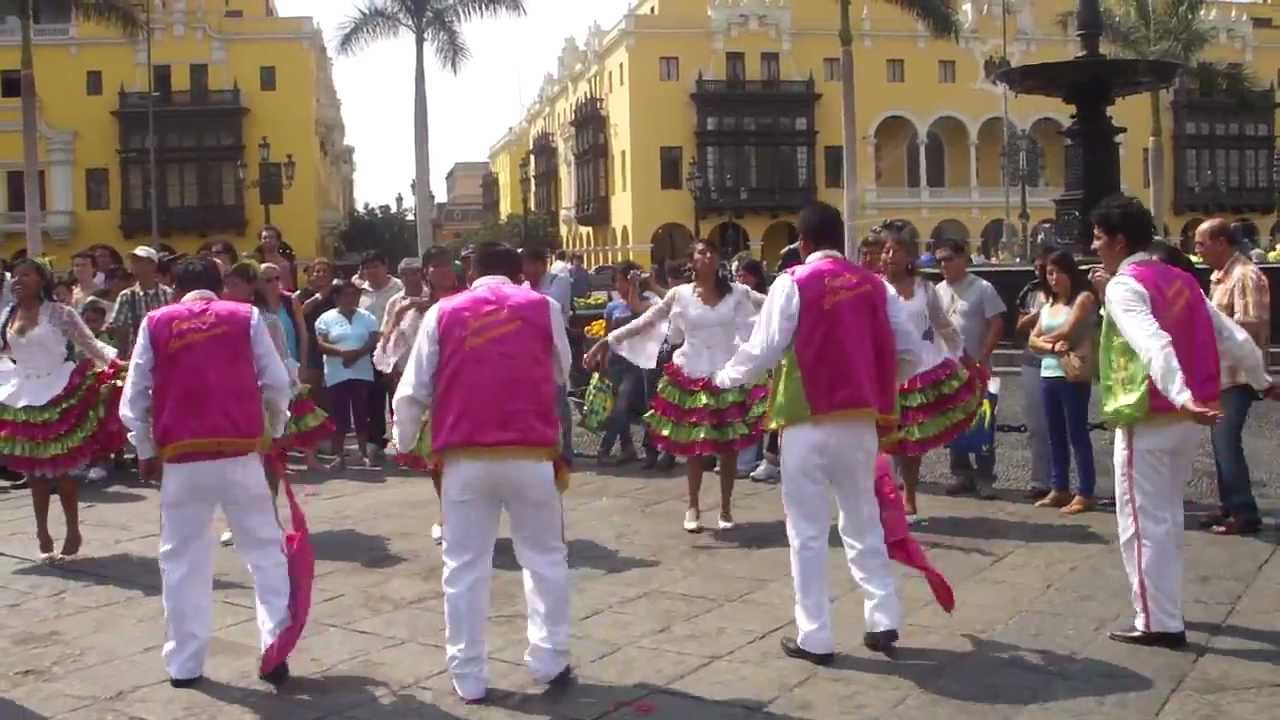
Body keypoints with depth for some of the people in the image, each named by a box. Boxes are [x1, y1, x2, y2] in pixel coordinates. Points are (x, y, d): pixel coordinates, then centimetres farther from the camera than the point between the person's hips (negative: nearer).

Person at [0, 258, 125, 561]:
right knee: (33, 469, 10)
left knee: (61, 468, -2)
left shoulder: (60, 313, -7)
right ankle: (43, 534, 23)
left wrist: (117, 366, -28)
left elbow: (90, 344, -13)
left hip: (58, 395, -5)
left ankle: (73, 532, 13)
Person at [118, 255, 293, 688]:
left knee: (182, 560, 12)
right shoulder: (246, 316, 5)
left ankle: (184, 664, 18)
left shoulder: (155, 323, 7)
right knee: (265, 551, 10)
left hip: (181, 456, 1)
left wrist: (146, 452, 18)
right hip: (241, 451, -1)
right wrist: (274, 433, 17)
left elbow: (134, 397, 7)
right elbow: (277, 383, 1)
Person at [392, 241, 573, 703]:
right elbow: (561, 374, 18)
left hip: (464, 458, 0)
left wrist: (404, 442, 20)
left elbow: (412, 390, 6)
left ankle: (468, 679, 13)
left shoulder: (442, 312, 6)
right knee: (545, 558, 16)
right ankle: (550, 662, 18)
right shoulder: (543, 307, 6)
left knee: (464, 567, 9)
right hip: (531, 454, 0)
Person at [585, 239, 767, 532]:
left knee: (729, 445, 6)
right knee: (694, 445, 6)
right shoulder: (680, 294, -2)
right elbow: (643, 322, -3)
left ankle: (726, 508, 22)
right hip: (692, 377, -1)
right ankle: (693, 506, 24)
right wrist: (606, 342, -8)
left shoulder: (737, 292, 0)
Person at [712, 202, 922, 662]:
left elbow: (763, 351, -9)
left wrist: (725, 378, 8)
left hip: (809, 421, -4)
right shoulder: (872, 284, 5)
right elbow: (908, 351, 9)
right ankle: (883, 620, 21)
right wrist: (884, 387, 27)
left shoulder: (794, 283, -8)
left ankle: (815, 638, 9)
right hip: (861, 419, 5)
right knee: (863, 521, 19)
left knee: (808, 530, 4)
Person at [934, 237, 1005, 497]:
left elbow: (996, 325, -9)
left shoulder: (982, 288, -6)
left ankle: (984, 477, 5)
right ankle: (961, 474, 18)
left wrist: (982, 359, -14)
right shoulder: (938, 292, 9)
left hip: (975, 369, -5)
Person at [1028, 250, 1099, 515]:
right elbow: (1033, 340, 10)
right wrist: (1053, 346, -11)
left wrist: (1045, 338, 7)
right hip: (1048, 375, 7)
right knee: (1056, 435, 11)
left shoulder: (1084, 298, -4)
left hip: (1073, 375, -7)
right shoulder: (1048, 305, 18)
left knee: (1077, 433, -6)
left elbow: (1068, 331, -13)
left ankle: (1085, 494, -2)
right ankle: (1060, 490, 18)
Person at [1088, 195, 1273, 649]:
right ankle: (1165, 608, 31)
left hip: (1148, 420, -9)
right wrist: (1262, 381, 29)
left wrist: (1181, 398, -42)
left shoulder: (1124, 286, -12)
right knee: (1166, 517, 21)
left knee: (1142, 524, 0)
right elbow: (1230, 336, 16)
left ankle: (1159, 623, 2)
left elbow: (1153, 344, -29)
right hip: (1187, 420, 9)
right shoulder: (1180, 280, 13)